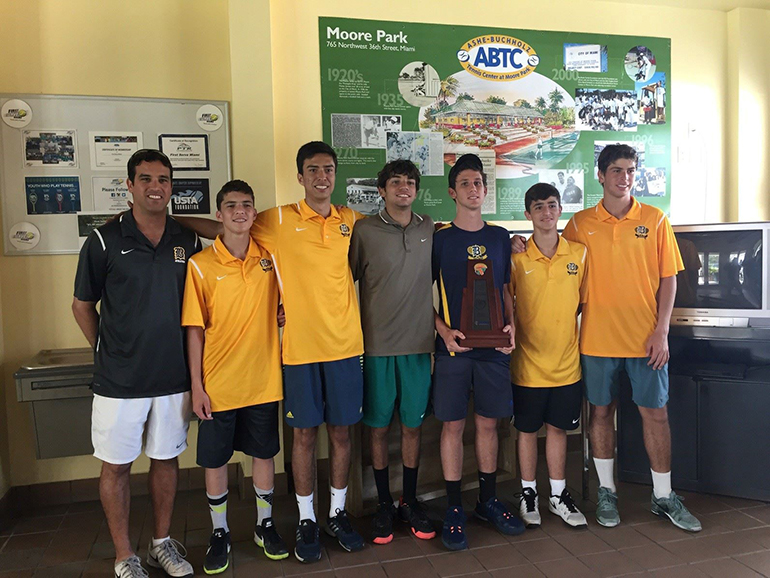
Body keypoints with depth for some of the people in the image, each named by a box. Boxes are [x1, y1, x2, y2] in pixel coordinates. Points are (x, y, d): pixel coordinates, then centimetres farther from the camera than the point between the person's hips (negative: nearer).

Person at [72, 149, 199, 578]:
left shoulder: (188, 240, 3)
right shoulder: (105, 239, -6)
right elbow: (83, 305, 3)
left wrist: (193, 363, 7)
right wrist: (107, 350, 3)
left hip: (174, 377, 3)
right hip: (119, 380, -2)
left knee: (167, 458, 14)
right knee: (117, 464, 8)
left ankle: (162, 542, 33)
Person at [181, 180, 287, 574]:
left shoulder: (269, 257, 0)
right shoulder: (200, 265, -7)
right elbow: (195, 330, -6)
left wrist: (281, 312, -5)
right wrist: (196, 386, -7)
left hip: (264, 379, 2)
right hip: (218, 383, -2)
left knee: (263, 453, 14)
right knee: (214, 460, 10)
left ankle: (264, 525, 34)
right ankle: (220, 533, 31)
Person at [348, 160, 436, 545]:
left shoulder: (431, 230, 7)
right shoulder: (364, 231, -1)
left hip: (419, 343, 2)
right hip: (378, 344, -2)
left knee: (412, 424, 10)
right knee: (379, 426, 7)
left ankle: (409, 501, 27)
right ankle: (384, 504, 24)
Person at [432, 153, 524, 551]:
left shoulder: (500, 237, 11)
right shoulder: (439, 239, 1)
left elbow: (506, 290, 16)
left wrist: (511, 325, 0)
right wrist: (444, 330, -12)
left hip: (493, 345, 3)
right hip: (453, 346, -3)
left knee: (488, 423, 10)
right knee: (453, 425, 2)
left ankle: (488, 500, 25)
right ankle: (454, 509, 14)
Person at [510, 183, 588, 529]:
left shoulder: (579, 253, 1)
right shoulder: (516, 258, -6)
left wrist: (563, 320, -1)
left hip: (567, 361, 2)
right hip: (528, 362, -2)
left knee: (558, 428, 14)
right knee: (527, 430, 10)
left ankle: (558, 495, 29)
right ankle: (528, 494, 27)